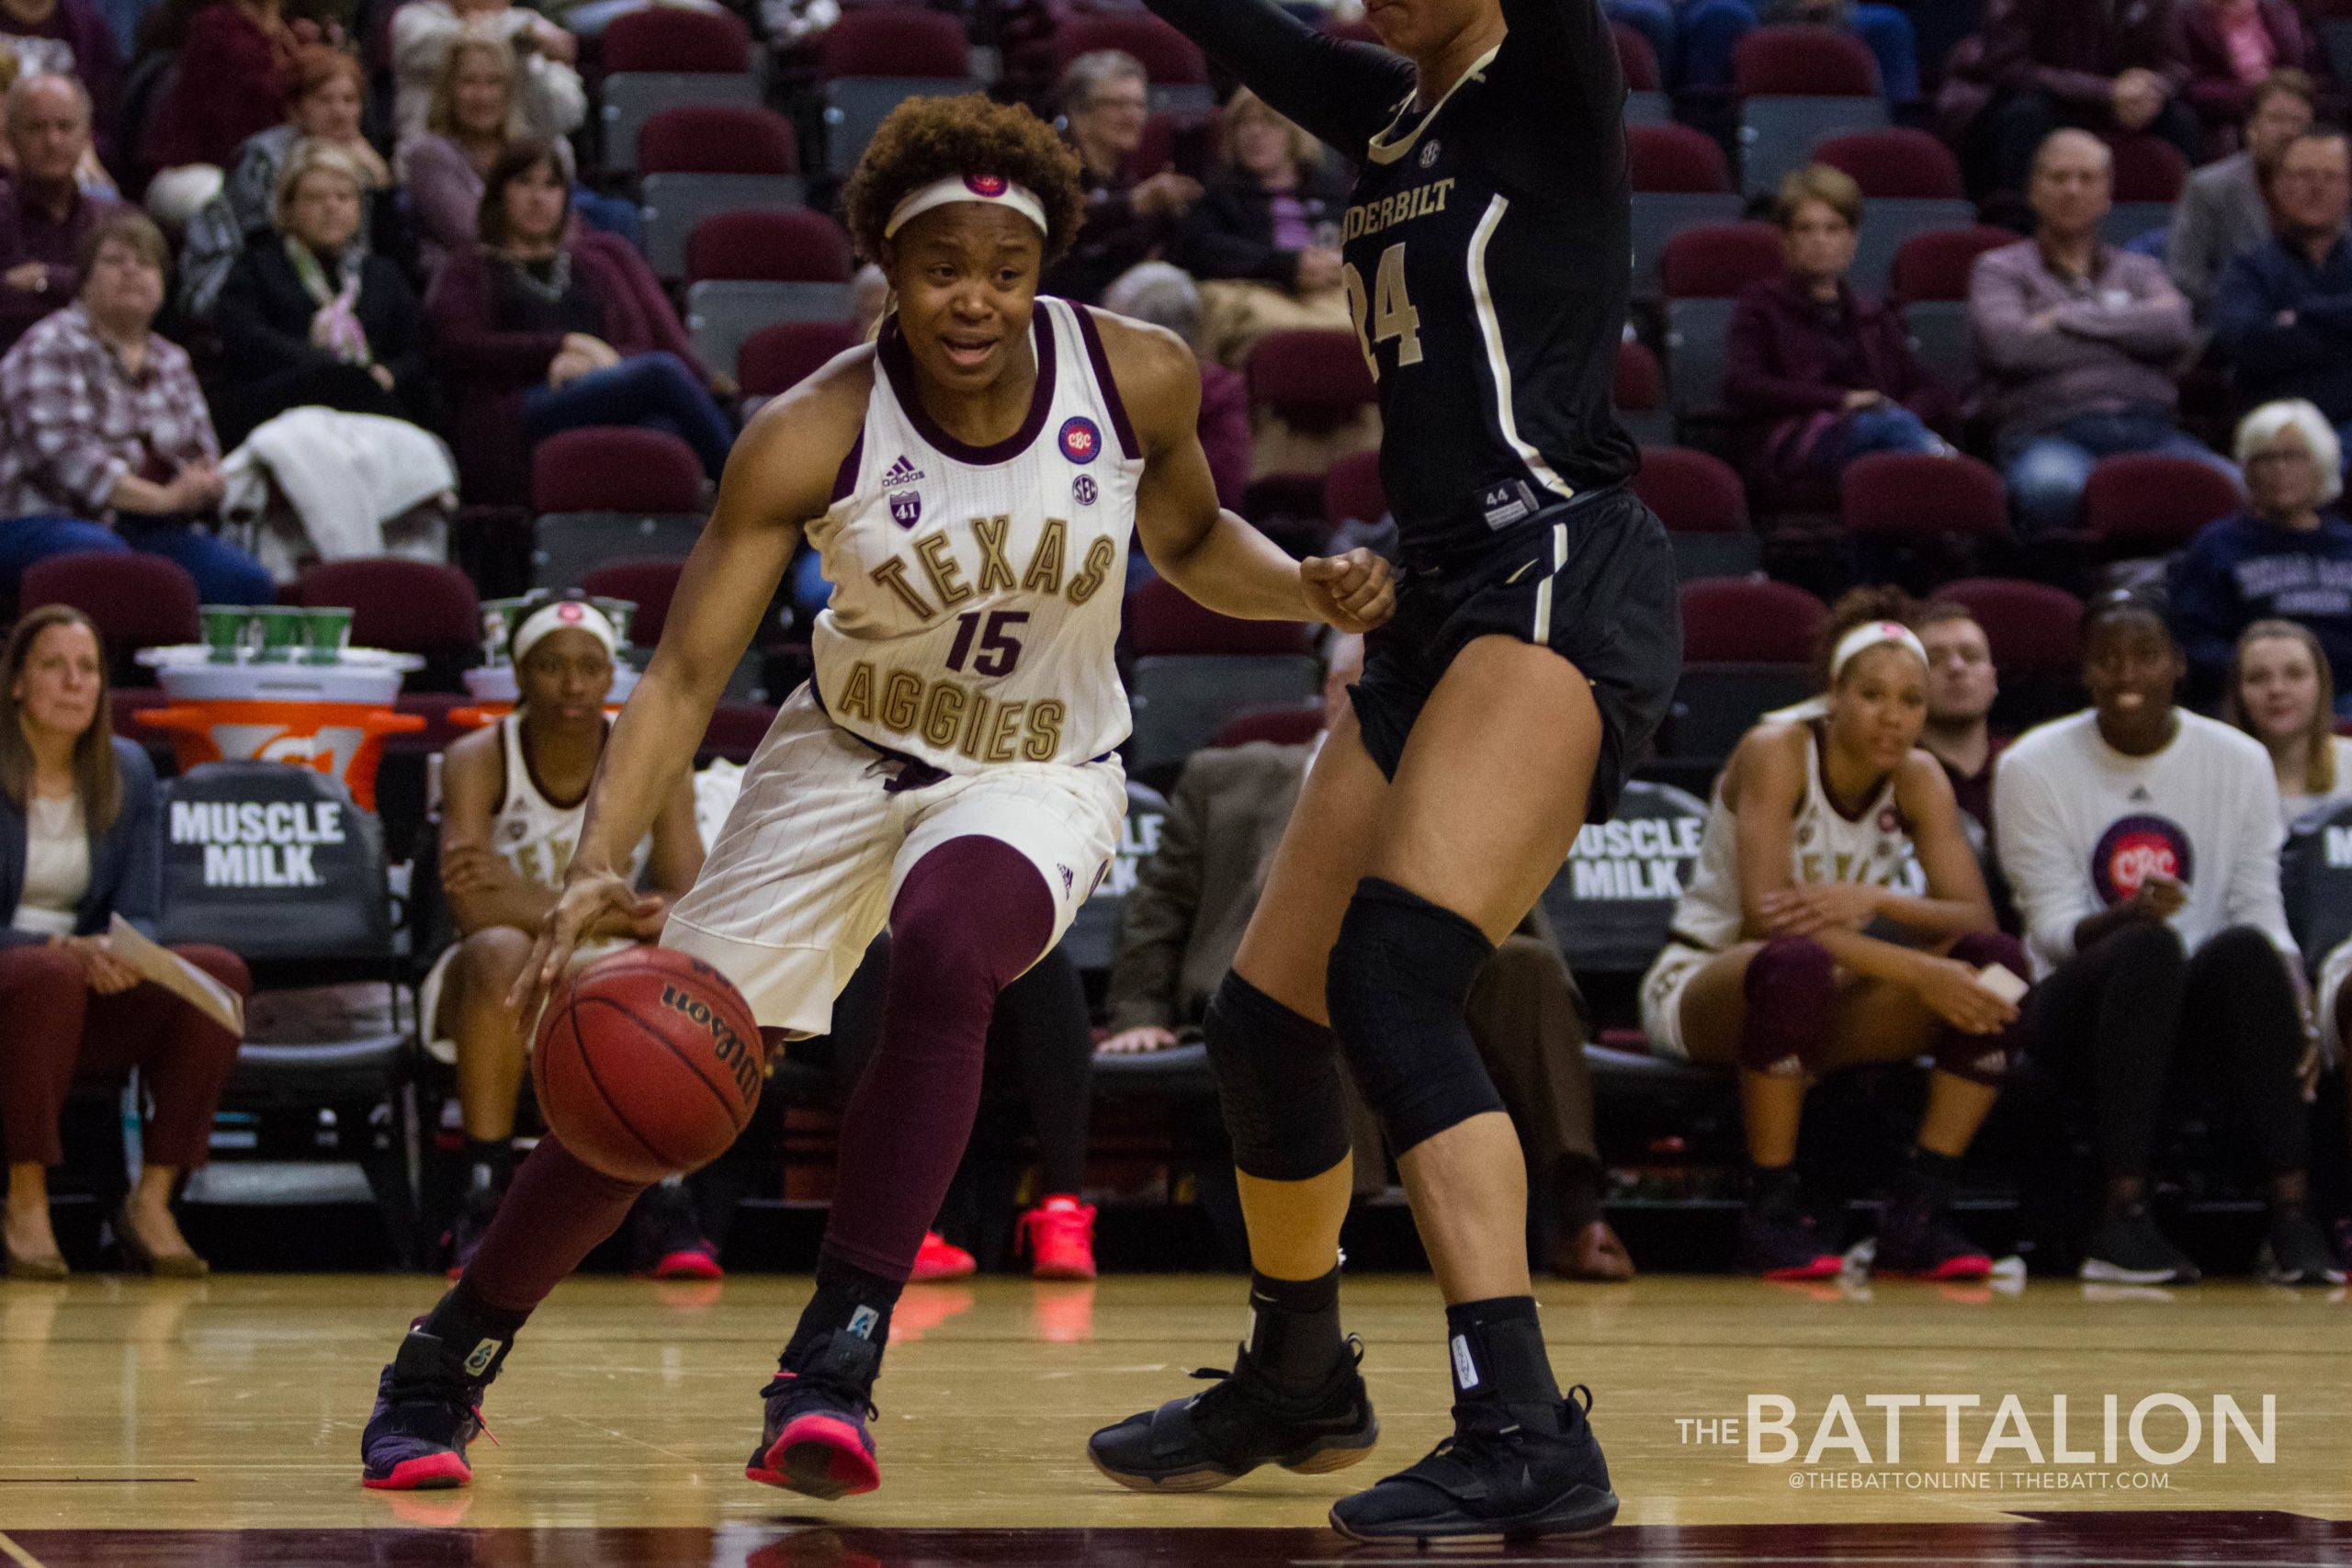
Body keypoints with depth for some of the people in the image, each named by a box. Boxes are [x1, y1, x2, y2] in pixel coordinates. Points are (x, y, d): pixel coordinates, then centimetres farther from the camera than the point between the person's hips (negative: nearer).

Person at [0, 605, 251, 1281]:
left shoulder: (127, 771, 7)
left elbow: (137, 916, 7)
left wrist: (120, 954, -19)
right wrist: (69, 952, -29)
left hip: (85, 1000, 5)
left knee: (219, 973, -22)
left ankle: (152, 1197, -21)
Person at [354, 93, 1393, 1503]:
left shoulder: (1138, 379, -15)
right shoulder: (813, 435, -22)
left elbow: (1190, 540, 8)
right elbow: (685, 676, -22)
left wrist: (1310, 589, -13)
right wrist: (599, 868, -37)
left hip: (1041, 776, 0)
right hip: (848, 758, 0)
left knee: (946, 946, -35)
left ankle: (838, 1369, -30)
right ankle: (442, 1371, 21)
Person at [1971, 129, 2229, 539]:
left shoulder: (2140, 271, 28)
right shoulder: (1999, 270, 19)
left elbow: (2173, 330, 5)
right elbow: (2007, 346, -3)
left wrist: (2069, 318, 4)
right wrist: (2128, 329, 7)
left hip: (2147, 429, 3)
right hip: (2048, 433, -3)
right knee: (2052, 486, -43)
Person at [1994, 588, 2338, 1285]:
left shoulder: (2241, 762, 4)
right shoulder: (2034, 766, -2)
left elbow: (2262, 911, 1)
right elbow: (2054, 926, -6)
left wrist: (2296, 1014, -19)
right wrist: (2124, 917, -30)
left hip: (2205, 1014, 2)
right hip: (2079, 1009, -2)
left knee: (2245, 949, -32)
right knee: (2147, 948, -35)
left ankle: (2291, 1219, -36)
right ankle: (2124, 1221, -38)